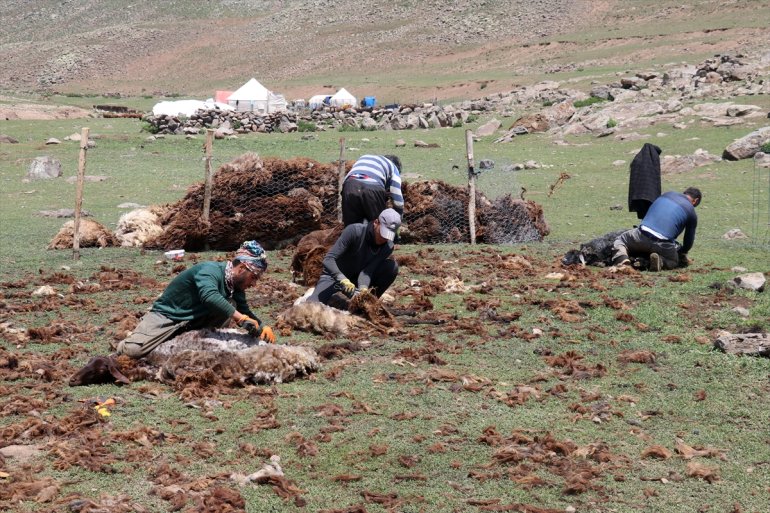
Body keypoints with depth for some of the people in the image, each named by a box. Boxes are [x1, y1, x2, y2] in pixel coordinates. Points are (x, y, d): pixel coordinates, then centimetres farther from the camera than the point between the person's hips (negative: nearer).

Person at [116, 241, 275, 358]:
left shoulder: (235, 285, 0)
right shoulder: (210, 270, -26)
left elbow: (245, 312, 9)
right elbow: (209, 296, -46)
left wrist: (262, 327, -12)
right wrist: (240, 317, -49)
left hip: (195, 322, 7)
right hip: (166, 316, -7)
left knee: (231, 305, -15)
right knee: (134, 350, -28)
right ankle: (123, 346, 7)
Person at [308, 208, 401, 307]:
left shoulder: (388, 246, -14)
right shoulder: (354, 231, -26)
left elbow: (367, 271, -25)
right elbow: (328, 260, -31)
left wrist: (363, 288, -46)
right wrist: (343, 280, -47)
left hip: (357, 278, 4)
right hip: (334, 275, -4)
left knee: (392, 266, -21)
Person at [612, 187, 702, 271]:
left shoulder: (668, 194, 21)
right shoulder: (691, 213, 12)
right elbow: (689, 241, 22)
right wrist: (683, 253, 46)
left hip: (642, 236, 2)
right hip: (663, 244, -2)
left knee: (619, 241, 26)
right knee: (674, 263, 27)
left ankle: (622, 260, -6)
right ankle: (660, 261, -6)